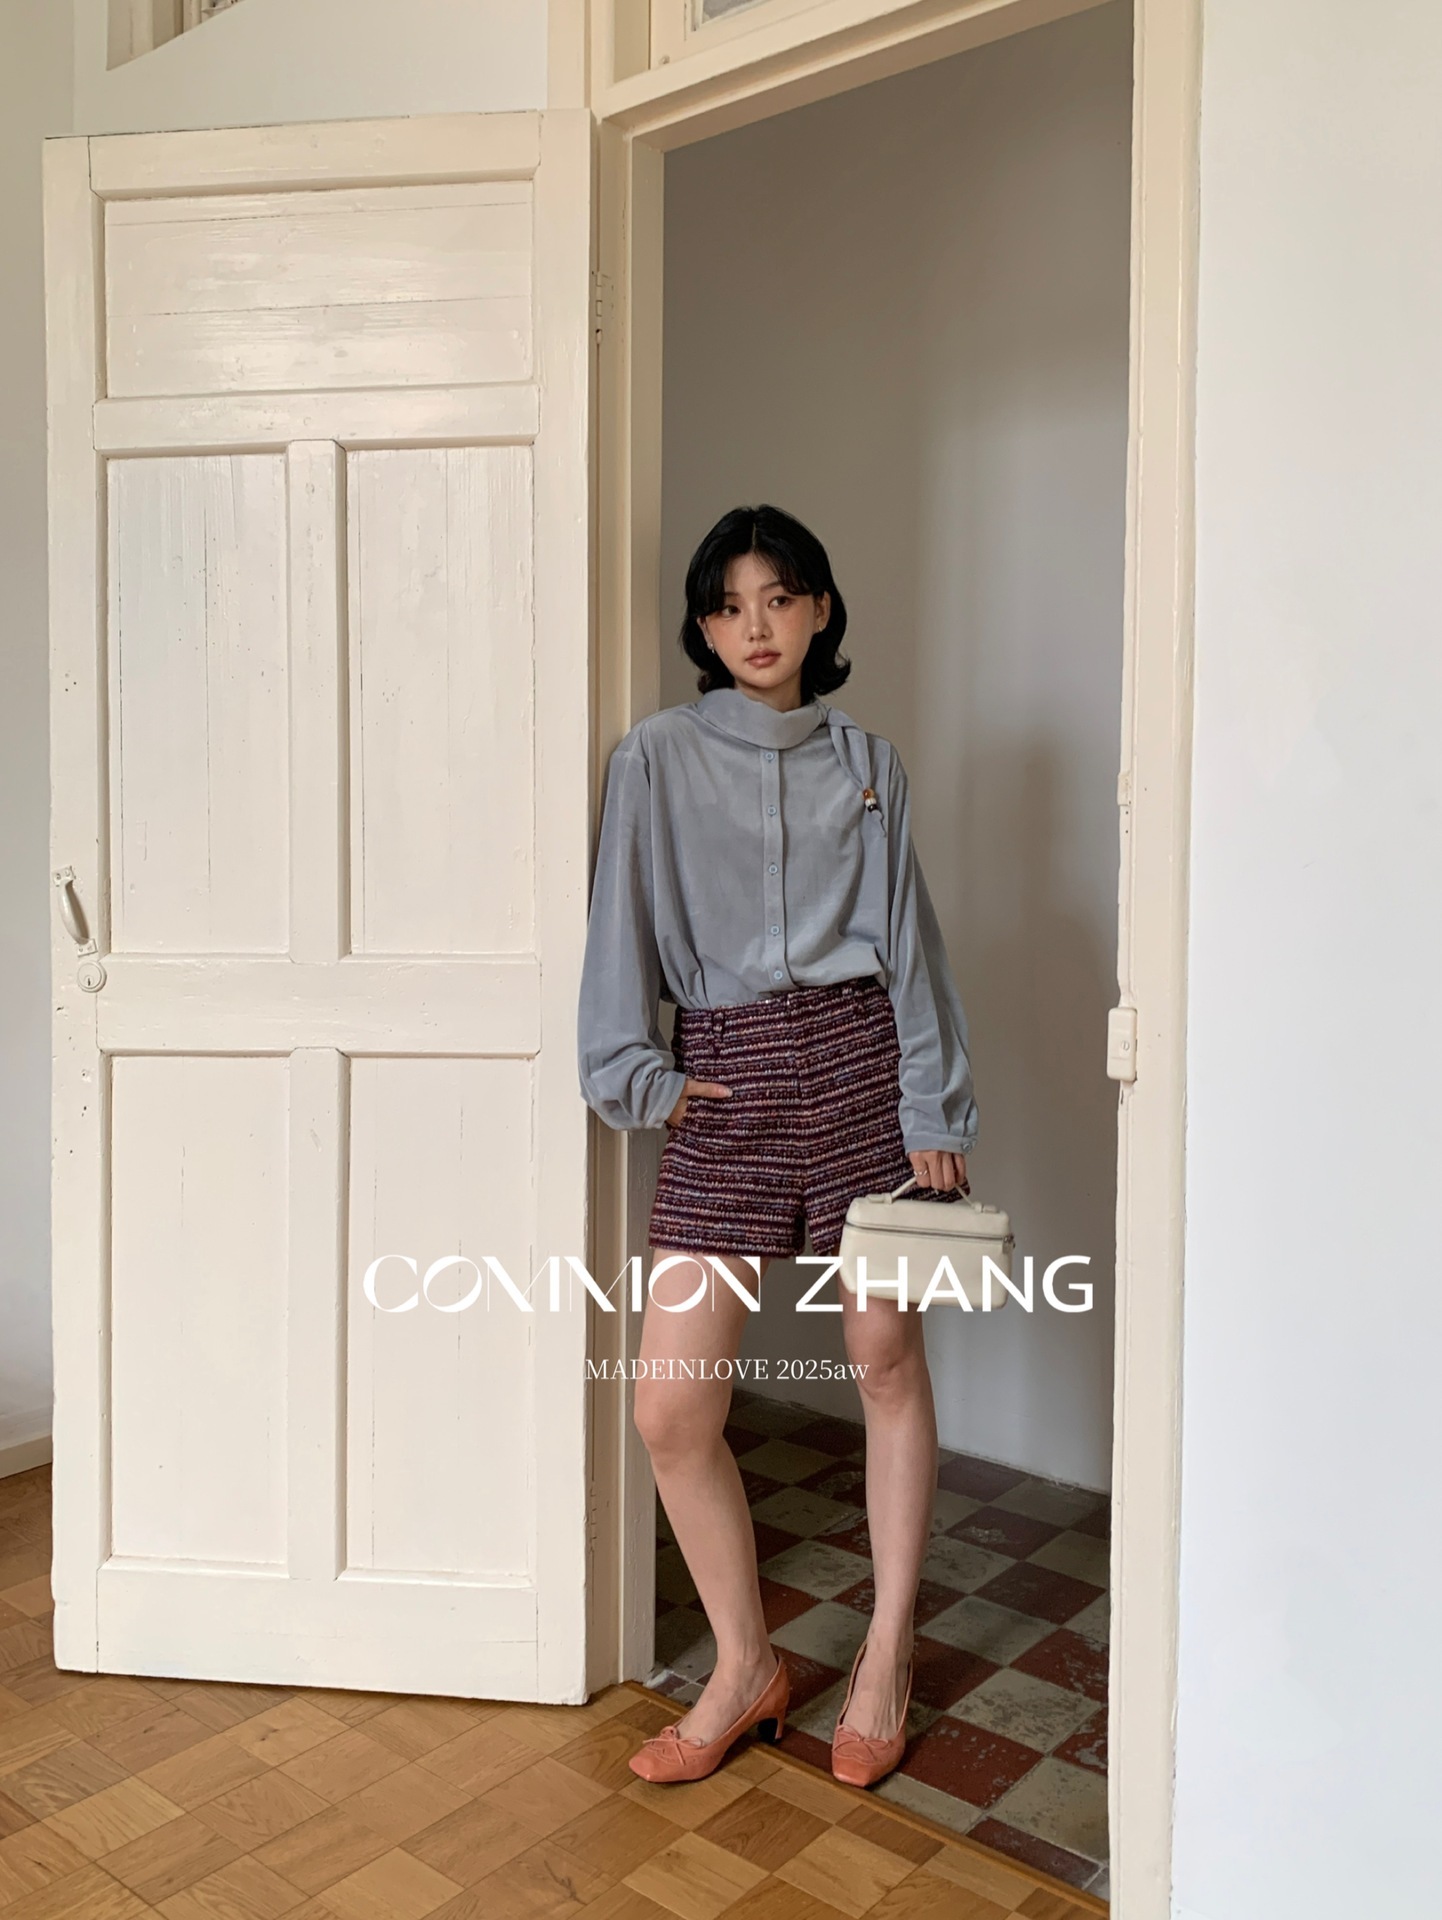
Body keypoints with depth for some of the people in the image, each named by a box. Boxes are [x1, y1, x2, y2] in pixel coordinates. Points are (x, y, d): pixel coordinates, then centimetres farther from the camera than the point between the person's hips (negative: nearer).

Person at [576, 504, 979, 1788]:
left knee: (888, 1360, 7)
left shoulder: (868, 761, 9)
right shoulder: (659, 758, 5)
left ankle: (886, 1656, 28)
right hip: (726, 1081, 0)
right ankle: (747, 1668, 21)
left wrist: (936, 1115, 0)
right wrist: (637, 1075, -5)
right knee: (670, 1408, -3)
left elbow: (907, 939, 5)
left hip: (859, 1058, 1)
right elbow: (626, 926, 3)